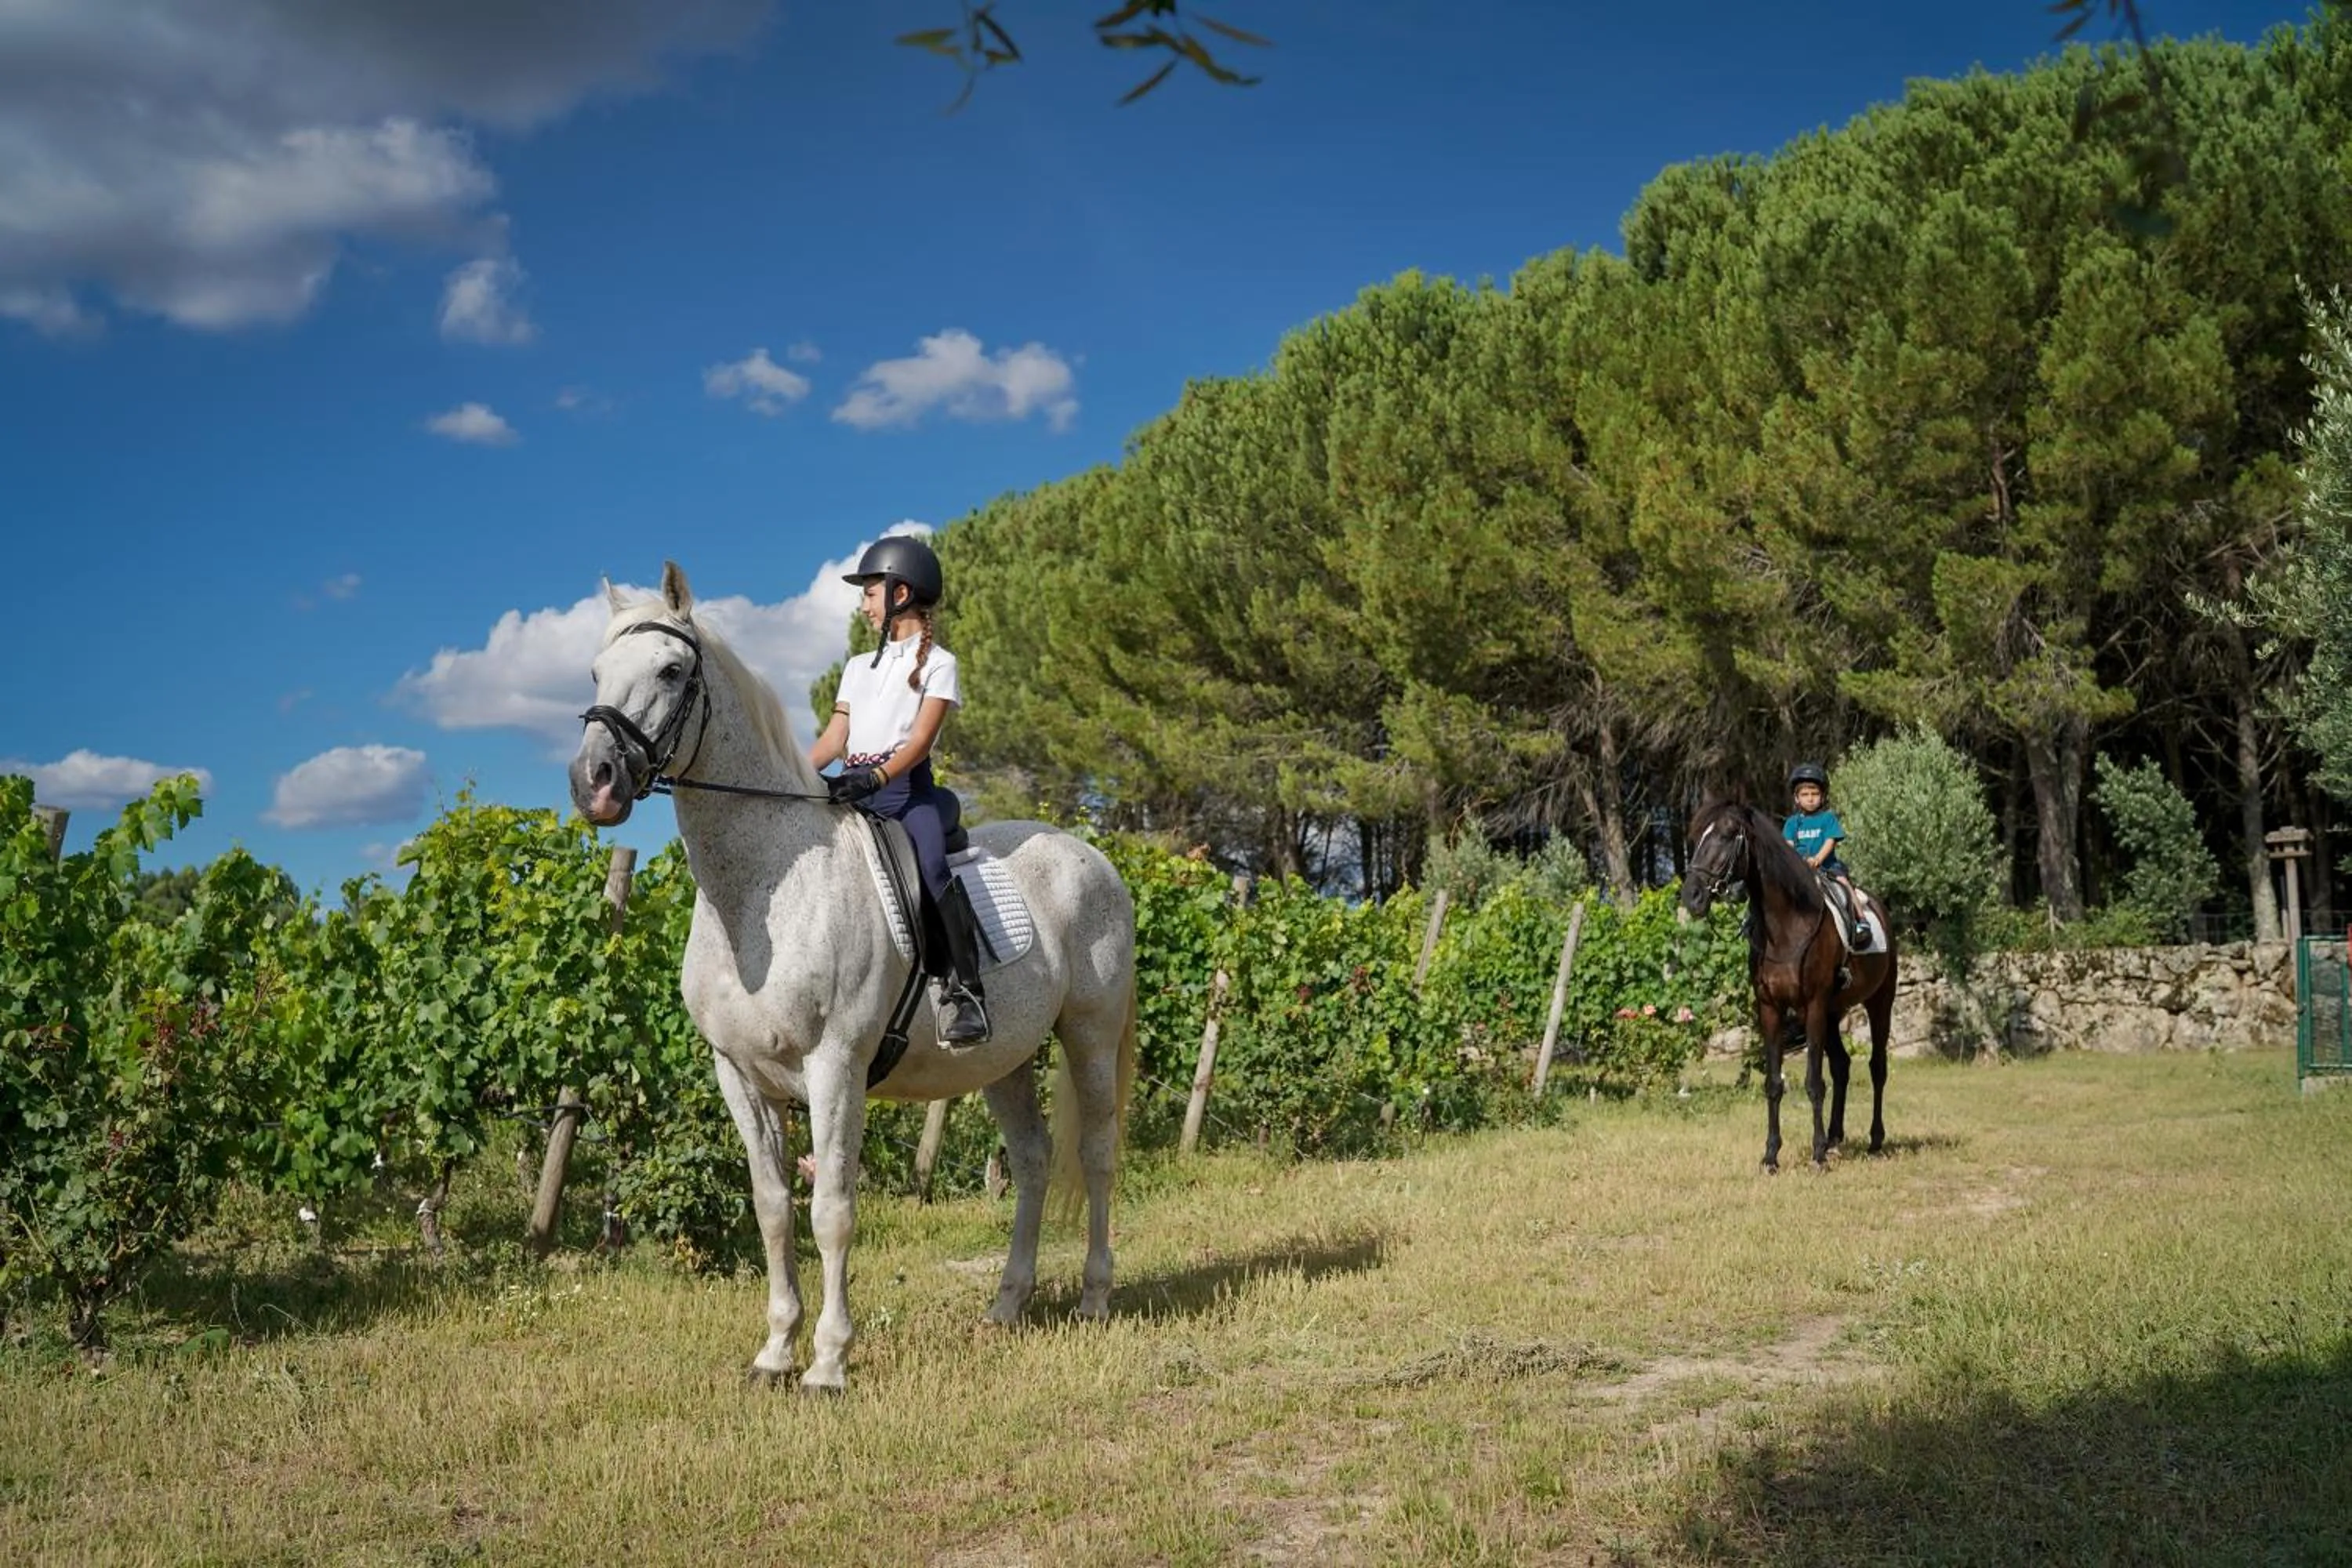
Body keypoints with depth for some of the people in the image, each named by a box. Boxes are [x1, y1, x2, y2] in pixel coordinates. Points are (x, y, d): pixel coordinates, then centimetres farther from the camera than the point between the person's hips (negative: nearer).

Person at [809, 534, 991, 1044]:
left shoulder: (937, 664, 6)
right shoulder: (858, 667, 26)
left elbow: (921, 739, -8)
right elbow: (835, 738, 18)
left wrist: (876, 778, -24)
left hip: (907, 787, -7)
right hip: (855, 788, 7)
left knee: (933, 867, -30)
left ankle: (965, 987, -34)